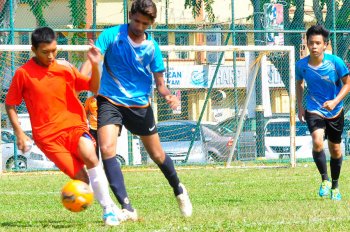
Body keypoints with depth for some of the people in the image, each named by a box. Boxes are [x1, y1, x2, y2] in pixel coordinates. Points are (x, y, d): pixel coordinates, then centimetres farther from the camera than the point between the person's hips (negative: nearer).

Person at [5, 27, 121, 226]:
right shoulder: (23, 73, -2)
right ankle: (109, 209, 5)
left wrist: (95, 65, -4)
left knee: (89, 156, -29)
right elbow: (10, 104, 7)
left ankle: (109, 207, -22)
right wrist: (19, 133, -3)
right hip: (48, 135, -1)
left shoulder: (65, 68, 6)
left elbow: (94, 88, 13)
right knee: (81, 178, -15)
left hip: (74, 126, 2)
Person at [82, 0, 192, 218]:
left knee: (158, 155, 10)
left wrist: (169, 95, -21)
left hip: (140, 104, 2)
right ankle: (126, 207, -20)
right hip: (110, 101, -2)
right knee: (107, 149, -22)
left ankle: (179, 190, 40)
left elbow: (160, 83, 2)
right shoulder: (111, 36, -8)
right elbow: (91, 61, -18)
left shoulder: (152, 47, -2)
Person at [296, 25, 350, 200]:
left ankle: (335, 186, 33)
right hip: (314, 111, 0)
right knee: (317, 142, -26)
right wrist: (299, 107, 6)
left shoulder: (335, 62, -17)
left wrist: (335, 101, -20)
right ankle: (325, 180, -9)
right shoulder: (301, 65, -11)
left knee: (335, 150, 12)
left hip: (335, 112, 0)